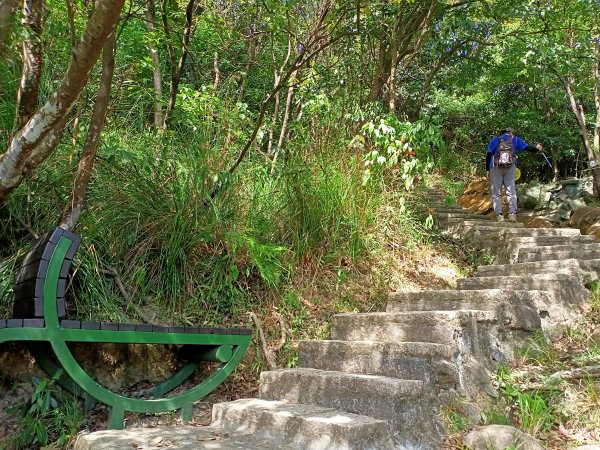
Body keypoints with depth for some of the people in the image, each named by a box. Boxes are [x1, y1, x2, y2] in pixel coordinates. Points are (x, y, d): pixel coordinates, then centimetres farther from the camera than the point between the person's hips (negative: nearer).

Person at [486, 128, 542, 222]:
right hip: (510, 167, 1)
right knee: (511, 191, 6)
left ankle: (499, 215, -3)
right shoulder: (515, 139, 15)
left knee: (496, 193, 3)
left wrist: (487, 170, 3)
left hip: (495, 167, -1)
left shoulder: (495, 139, 12)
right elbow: (527, 147, 9)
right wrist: (536, 148, 29)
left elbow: (488, 154, 2)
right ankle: (512, 214, -5)